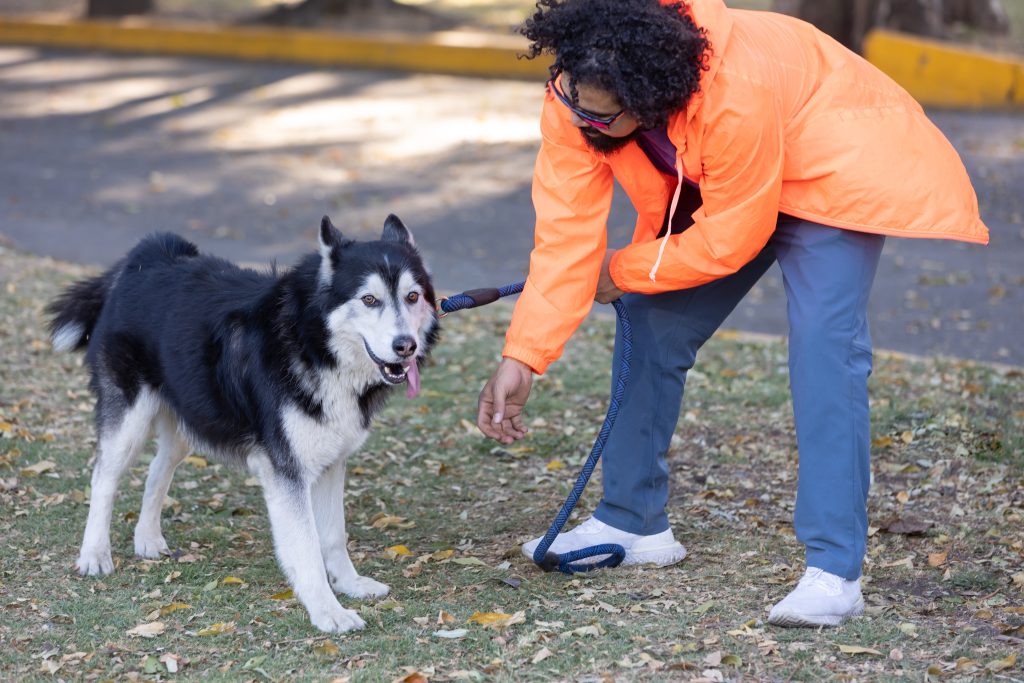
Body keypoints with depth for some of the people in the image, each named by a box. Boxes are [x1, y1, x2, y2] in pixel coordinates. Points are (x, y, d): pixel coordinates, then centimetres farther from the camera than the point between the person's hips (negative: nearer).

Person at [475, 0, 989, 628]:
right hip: (704, 187, 6)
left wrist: (621, 272, -17)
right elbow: (566, 232, -24)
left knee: (825, 348, -22)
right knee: (651, 324, 0)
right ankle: (633, 523, 18)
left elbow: (728, 241, -31)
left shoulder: (736, 95, -43)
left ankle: (835, 572, -23)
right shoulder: (574, 100, -25)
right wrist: (522, 357, -30)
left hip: (828, 169, -6)